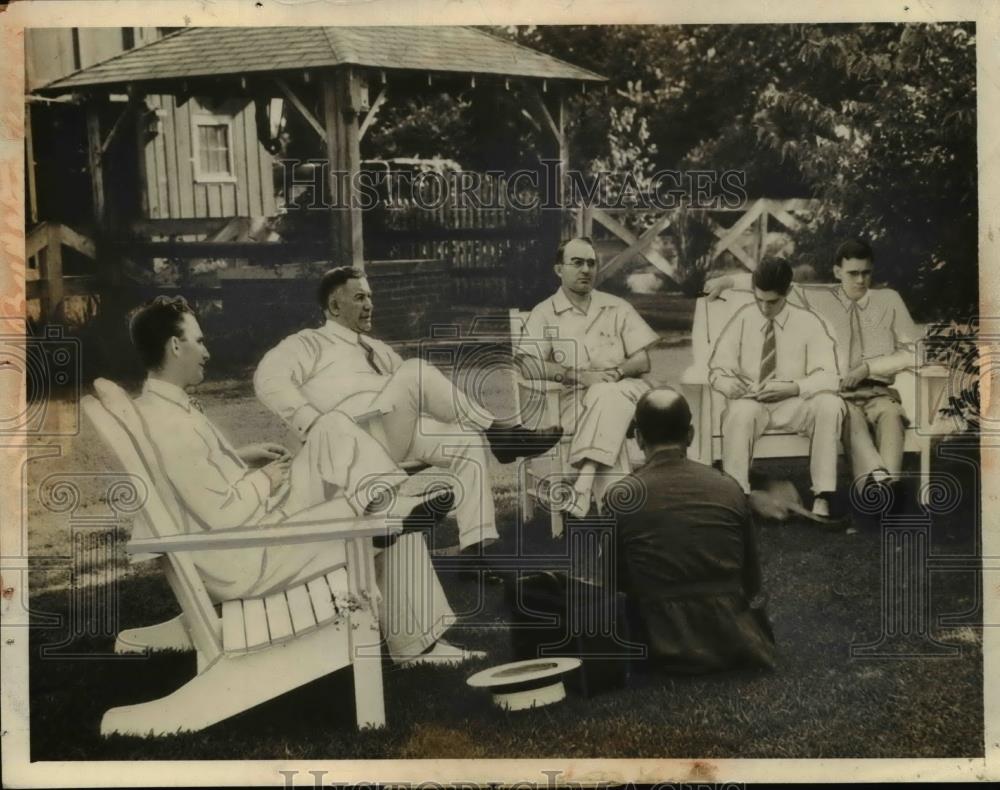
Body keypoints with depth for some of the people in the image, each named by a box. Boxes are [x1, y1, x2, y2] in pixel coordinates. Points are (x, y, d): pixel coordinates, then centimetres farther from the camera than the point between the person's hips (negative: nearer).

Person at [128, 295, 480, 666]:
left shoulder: (157, 409, 5)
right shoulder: (172, 426, -28)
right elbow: (228, 516, -28)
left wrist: (242, 456, 11)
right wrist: (265, 480, -10)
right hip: (246, 564, -10)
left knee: (332, 430, 3)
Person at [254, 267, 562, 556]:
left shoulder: (377, 348, 30)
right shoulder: (310, 343, 10)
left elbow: (414, 390, 27)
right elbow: (268, 380, -7)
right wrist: (313, 422, -20)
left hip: (398, 432, 7)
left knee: (470, 441, -16)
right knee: (417, 370, -25)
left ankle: (476, 547, -21)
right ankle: (499, 431, -18)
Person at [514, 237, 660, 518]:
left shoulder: (617, 308, 17)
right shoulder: (544, 314, 8)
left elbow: (643, 361, 11)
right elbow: (527, 364, -7)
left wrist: (615, 372, -12)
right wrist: (575, 374, -19)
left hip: (624, 391, 1)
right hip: (575, 398, -1)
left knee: (605, 395, -36)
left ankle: (584, 482, -44)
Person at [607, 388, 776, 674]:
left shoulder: (620, 497, -10)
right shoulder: (729, 487, -3)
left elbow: (614, 581, 3)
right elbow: (751, 577, 6)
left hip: (668, 648, -2)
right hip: (734, 641, 3)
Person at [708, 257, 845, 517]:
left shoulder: (808, 322, -1)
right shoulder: (743, 318, 0)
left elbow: (828, 377, -7)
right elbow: (717, 370, 3)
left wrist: (794, 387, -25)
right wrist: (733, 386, -20)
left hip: (793, 404, 1)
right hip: (749, 402, 0)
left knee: (830, 404, -29)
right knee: (741, 412, -36)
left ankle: (822, 497, -26)